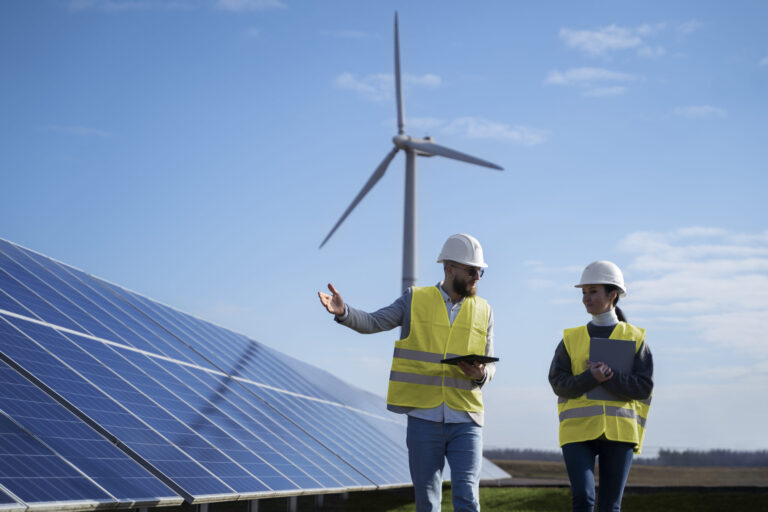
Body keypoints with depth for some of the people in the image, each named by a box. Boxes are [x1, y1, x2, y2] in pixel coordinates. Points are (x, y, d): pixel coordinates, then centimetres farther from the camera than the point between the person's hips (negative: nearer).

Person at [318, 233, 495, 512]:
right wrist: (343, 311, -23)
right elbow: (373, 322, -3)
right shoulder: (416, 300, 5)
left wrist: (481, 374, -11)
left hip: (466, 420, 1)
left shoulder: (483, 311, 10)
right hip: (424, 418, -1)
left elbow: (490, 364, 13)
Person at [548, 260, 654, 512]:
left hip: (619, 431, 0)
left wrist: (609, 376, -15)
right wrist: (590, 378, -17)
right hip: (579, 430, 0)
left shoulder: (634, 338, 6)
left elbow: (643, 387, -3)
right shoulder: (571, 339, 9)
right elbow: (558, 383, -1)